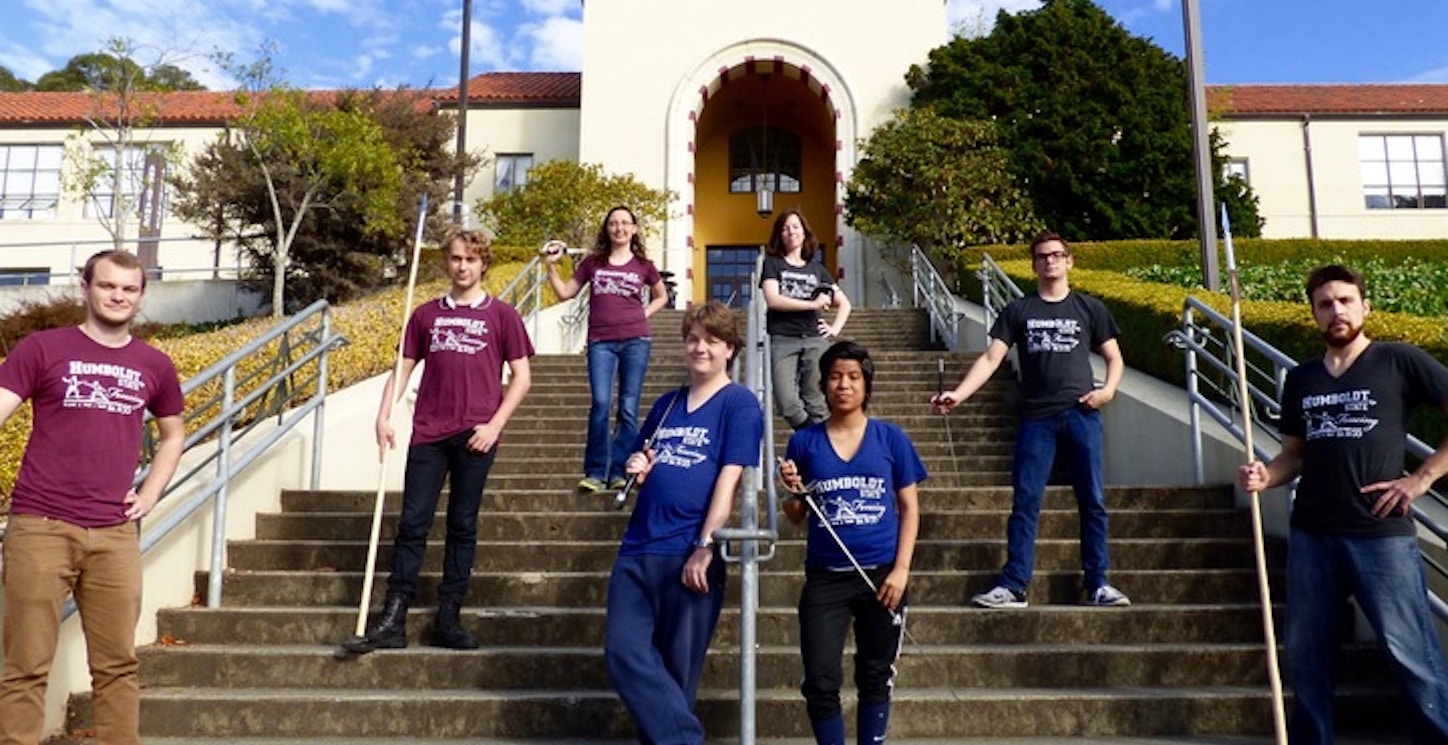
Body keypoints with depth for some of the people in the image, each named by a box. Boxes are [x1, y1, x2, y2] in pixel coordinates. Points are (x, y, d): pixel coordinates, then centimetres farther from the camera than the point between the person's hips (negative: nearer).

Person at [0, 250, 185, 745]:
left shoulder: (154, 365, 9)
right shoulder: (42, 348, 1)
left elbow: (173, 434, 23)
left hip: (115, 534, 3)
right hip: (40, 527, -2)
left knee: (118, 664, 9)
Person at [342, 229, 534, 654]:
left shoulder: (501, 315, 4)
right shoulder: (426, 314, 12)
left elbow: (521, 377, 2)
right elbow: (404, 368, 13)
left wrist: (494, 425, -7)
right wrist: (384, 416, 0)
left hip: (474, 435, -2)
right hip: (428, 432, 2)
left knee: (462, 526, 5)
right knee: (412, 524, 0)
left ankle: (448, 619, 13)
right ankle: (392, 622, 4)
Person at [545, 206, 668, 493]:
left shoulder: (643, 265, 10)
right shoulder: (592, 262, 11)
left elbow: (661, 295, 24)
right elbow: (565, 292, 15)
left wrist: (644, 314, 9)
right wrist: (552, 266, 6)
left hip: (636, 340, 1)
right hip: (601, 341, 0)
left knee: (629, 409, -1)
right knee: (601, 403, -15)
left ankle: (619, 472, 8)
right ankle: (595, 472, -5)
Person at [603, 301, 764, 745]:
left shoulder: (739, 404, -2)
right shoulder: (666, 404, 17)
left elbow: (730, 478, -11)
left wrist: (705, 547, -18)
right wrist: (638, 468, 2)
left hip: (690, 555, -6)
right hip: (638, 548, 6)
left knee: (677, 667, 4)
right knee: (623, 652, -4)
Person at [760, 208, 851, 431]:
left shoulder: (817, 268, 19)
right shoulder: (772, 263, 10)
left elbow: (844, 303, 25)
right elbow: (772, 300, -6)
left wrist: (835, 328, 8)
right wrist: (813, 304, -6)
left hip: (815, 340, 3)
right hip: (783, 340, -2)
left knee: (817, 404, -3)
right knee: (787, 404, -16)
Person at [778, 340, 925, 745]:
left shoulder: (891, 437, 1)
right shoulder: (804, 441, 2)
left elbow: (909, 506, 2)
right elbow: (796, 517, 8)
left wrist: (900, 569, -7)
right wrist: (792, 490, -13)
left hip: (882, 574, 0)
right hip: (824, 577, 0)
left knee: (876, 679, 12)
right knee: (820, 683, -2)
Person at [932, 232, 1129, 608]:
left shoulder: (1090, 308, 10)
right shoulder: (1018, 311, 8)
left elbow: (1114, 357, 14)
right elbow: (990, 358, 0)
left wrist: (1108, 389, -7)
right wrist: (958, 394, -14)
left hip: (1081, 415, 0)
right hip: (1036, 417, 0)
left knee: (1092, 501, 4)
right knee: (1025, 502, -1)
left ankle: (1098, 584, 13)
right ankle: (1012, 586, 2)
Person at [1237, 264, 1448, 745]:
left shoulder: (1399, 362, -1)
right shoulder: (1300, 379, 12)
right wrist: (1266, 476, -4)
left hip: (1382, 534, -4)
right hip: (1311, 535, 5)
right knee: (1306, 653, 12)